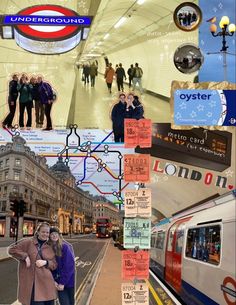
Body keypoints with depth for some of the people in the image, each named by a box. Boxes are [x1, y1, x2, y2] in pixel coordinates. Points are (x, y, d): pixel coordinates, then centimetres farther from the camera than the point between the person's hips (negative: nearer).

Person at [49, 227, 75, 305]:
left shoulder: (65, 247, -11)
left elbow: (68, 266, -14)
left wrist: (62, 282, -15)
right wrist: (53, 281, -7)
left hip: (68, 280, -3)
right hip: (58, 281, 3)